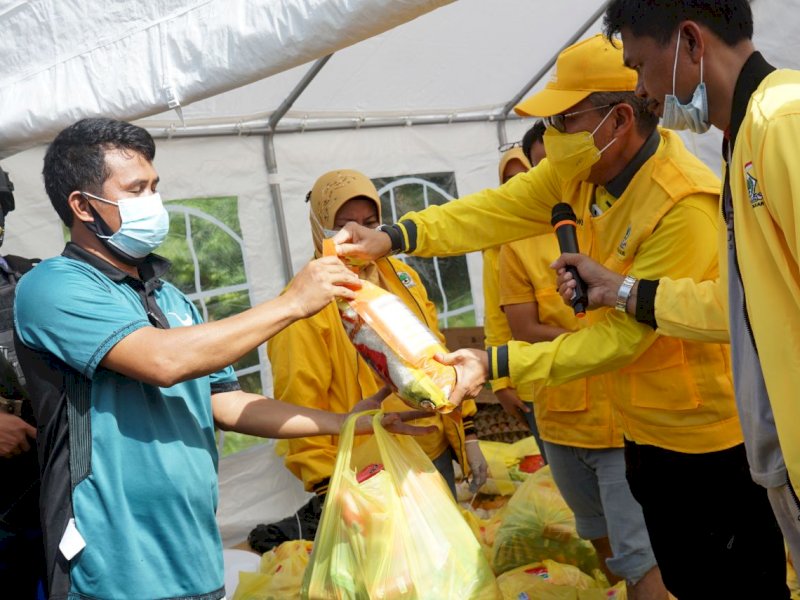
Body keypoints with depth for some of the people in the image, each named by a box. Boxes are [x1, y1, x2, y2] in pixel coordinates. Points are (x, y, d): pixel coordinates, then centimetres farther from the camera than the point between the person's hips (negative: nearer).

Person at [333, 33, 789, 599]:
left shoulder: (686, 207, -29)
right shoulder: (582, 170, -4)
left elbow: (623, 338, -27)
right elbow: (499, 209, -10)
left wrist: (495, 364, -28)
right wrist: (393, 238, -22)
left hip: (711, 438, -8)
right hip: (646, 430, 8)